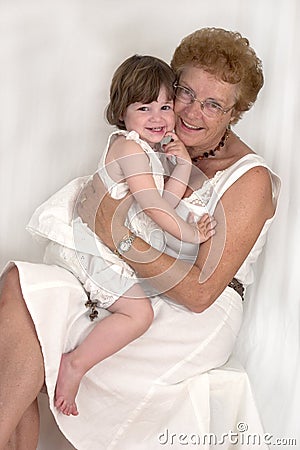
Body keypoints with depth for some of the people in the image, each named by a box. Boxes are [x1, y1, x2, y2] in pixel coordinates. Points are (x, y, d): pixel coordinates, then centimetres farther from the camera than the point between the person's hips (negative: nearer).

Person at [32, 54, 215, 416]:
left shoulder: (147, 152, 19)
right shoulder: (129, 145, -12)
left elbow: (165, 202, 8)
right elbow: (152, 205, -19)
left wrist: (183, 165, -1)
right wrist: (190, 234, -10)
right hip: (93, 247, -11)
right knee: (139, 312, -19)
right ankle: (75, 364, -14)